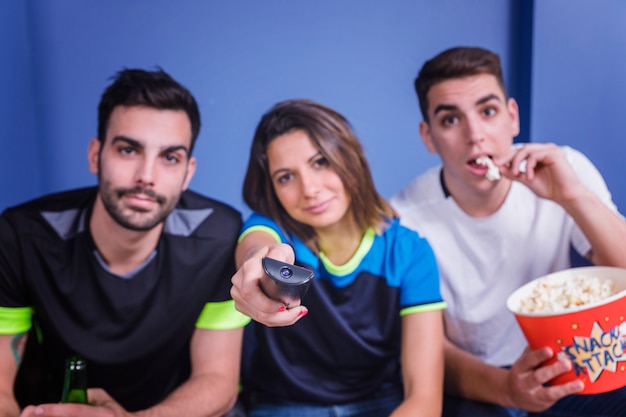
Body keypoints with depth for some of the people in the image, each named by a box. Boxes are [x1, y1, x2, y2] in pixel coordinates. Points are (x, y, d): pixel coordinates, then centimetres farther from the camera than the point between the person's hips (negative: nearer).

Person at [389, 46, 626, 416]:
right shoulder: (405, 219, -19)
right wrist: (505, 386, -34)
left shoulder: (565, 171, -12)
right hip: (473, 380, -3)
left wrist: (575, 197, -32)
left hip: (562, 362, 3)